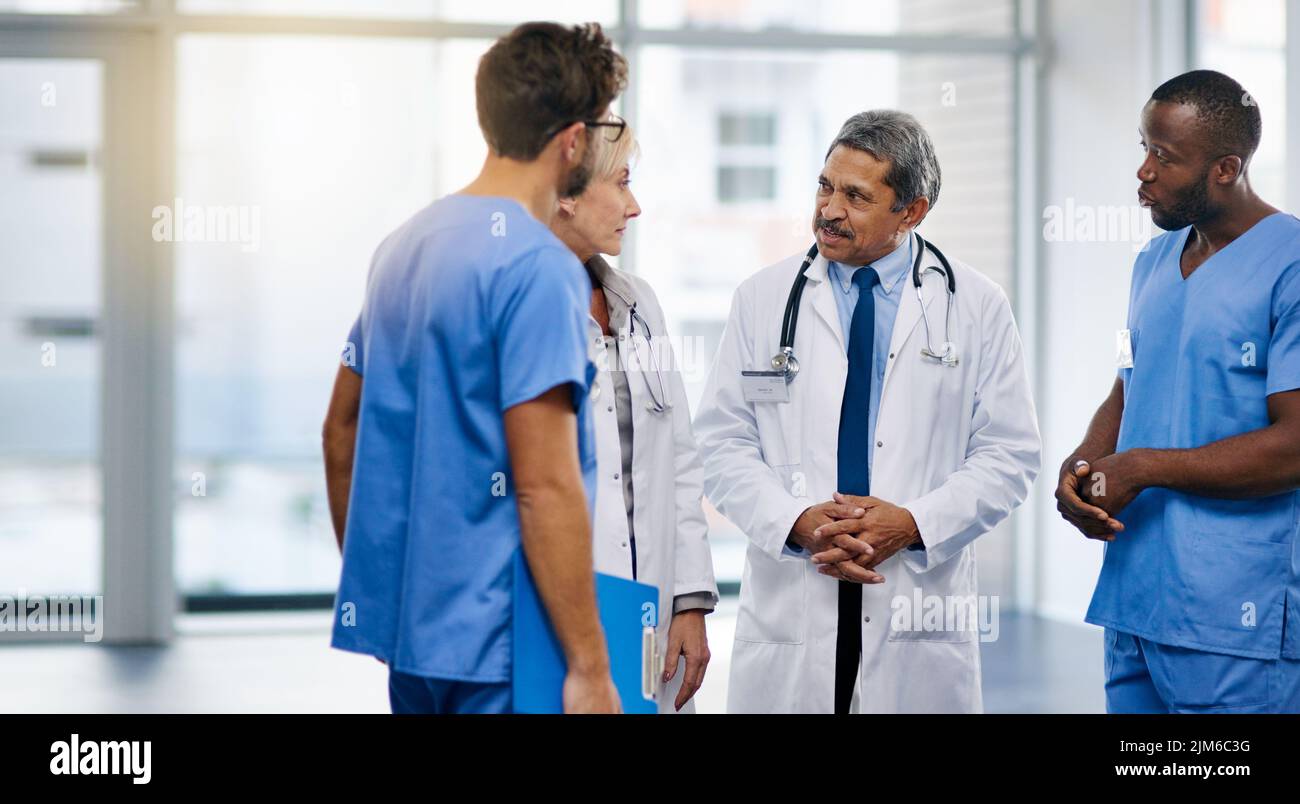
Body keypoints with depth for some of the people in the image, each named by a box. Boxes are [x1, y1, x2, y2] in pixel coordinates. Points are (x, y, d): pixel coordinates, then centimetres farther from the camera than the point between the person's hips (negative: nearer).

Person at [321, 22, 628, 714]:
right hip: (498, 634, -8)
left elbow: (342, 430, 17)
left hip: (404, 624, 8)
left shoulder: (404, 245, 10)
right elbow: (544, 484, -21)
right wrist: (589, 669, -17)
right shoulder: (540, 268, -16)